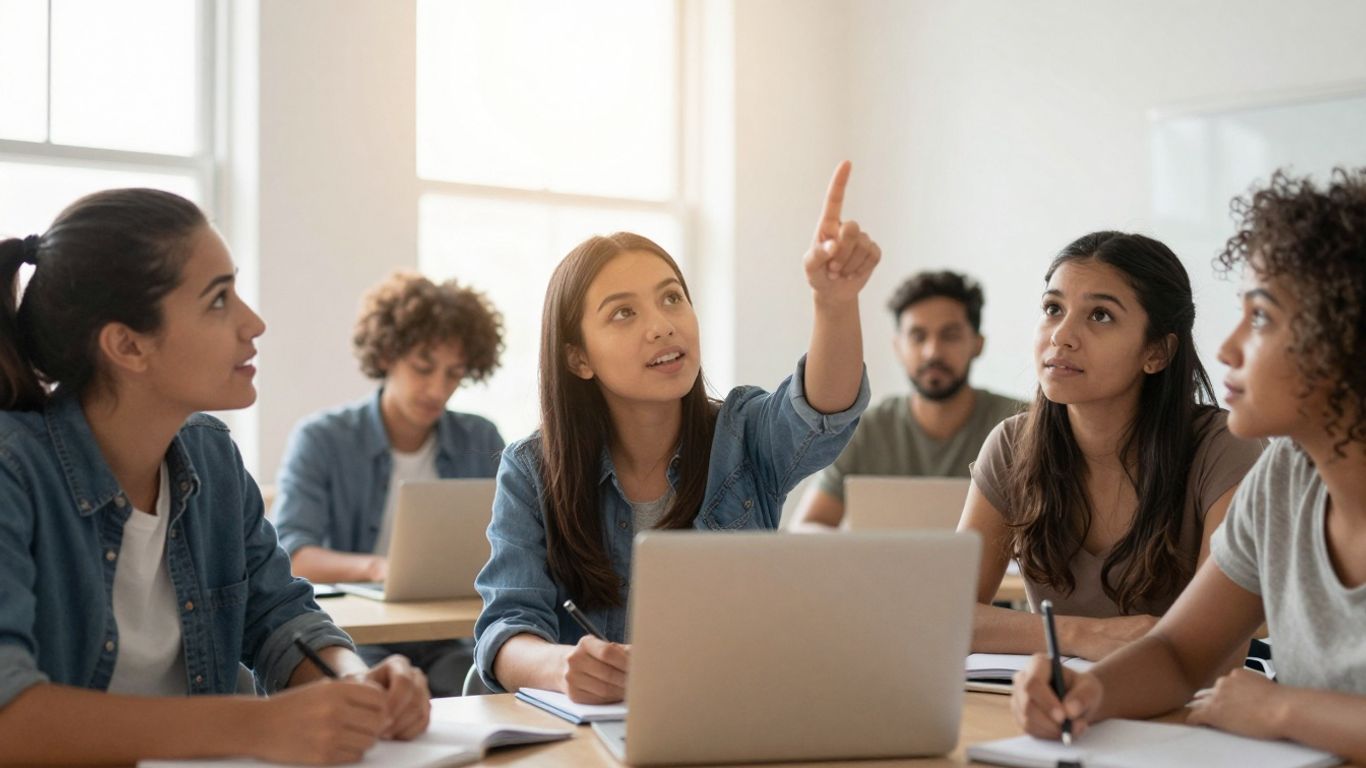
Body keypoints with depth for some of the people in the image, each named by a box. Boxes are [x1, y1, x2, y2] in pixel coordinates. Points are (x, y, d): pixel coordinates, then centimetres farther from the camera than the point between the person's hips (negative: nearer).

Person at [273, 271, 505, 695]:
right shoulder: (321, 440, -1)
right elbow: (287, 555, -13)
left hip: (451, 642, 3)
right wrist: (376, 567, -33)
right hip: (358, 641, -3)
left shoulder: (482, 441, 9)